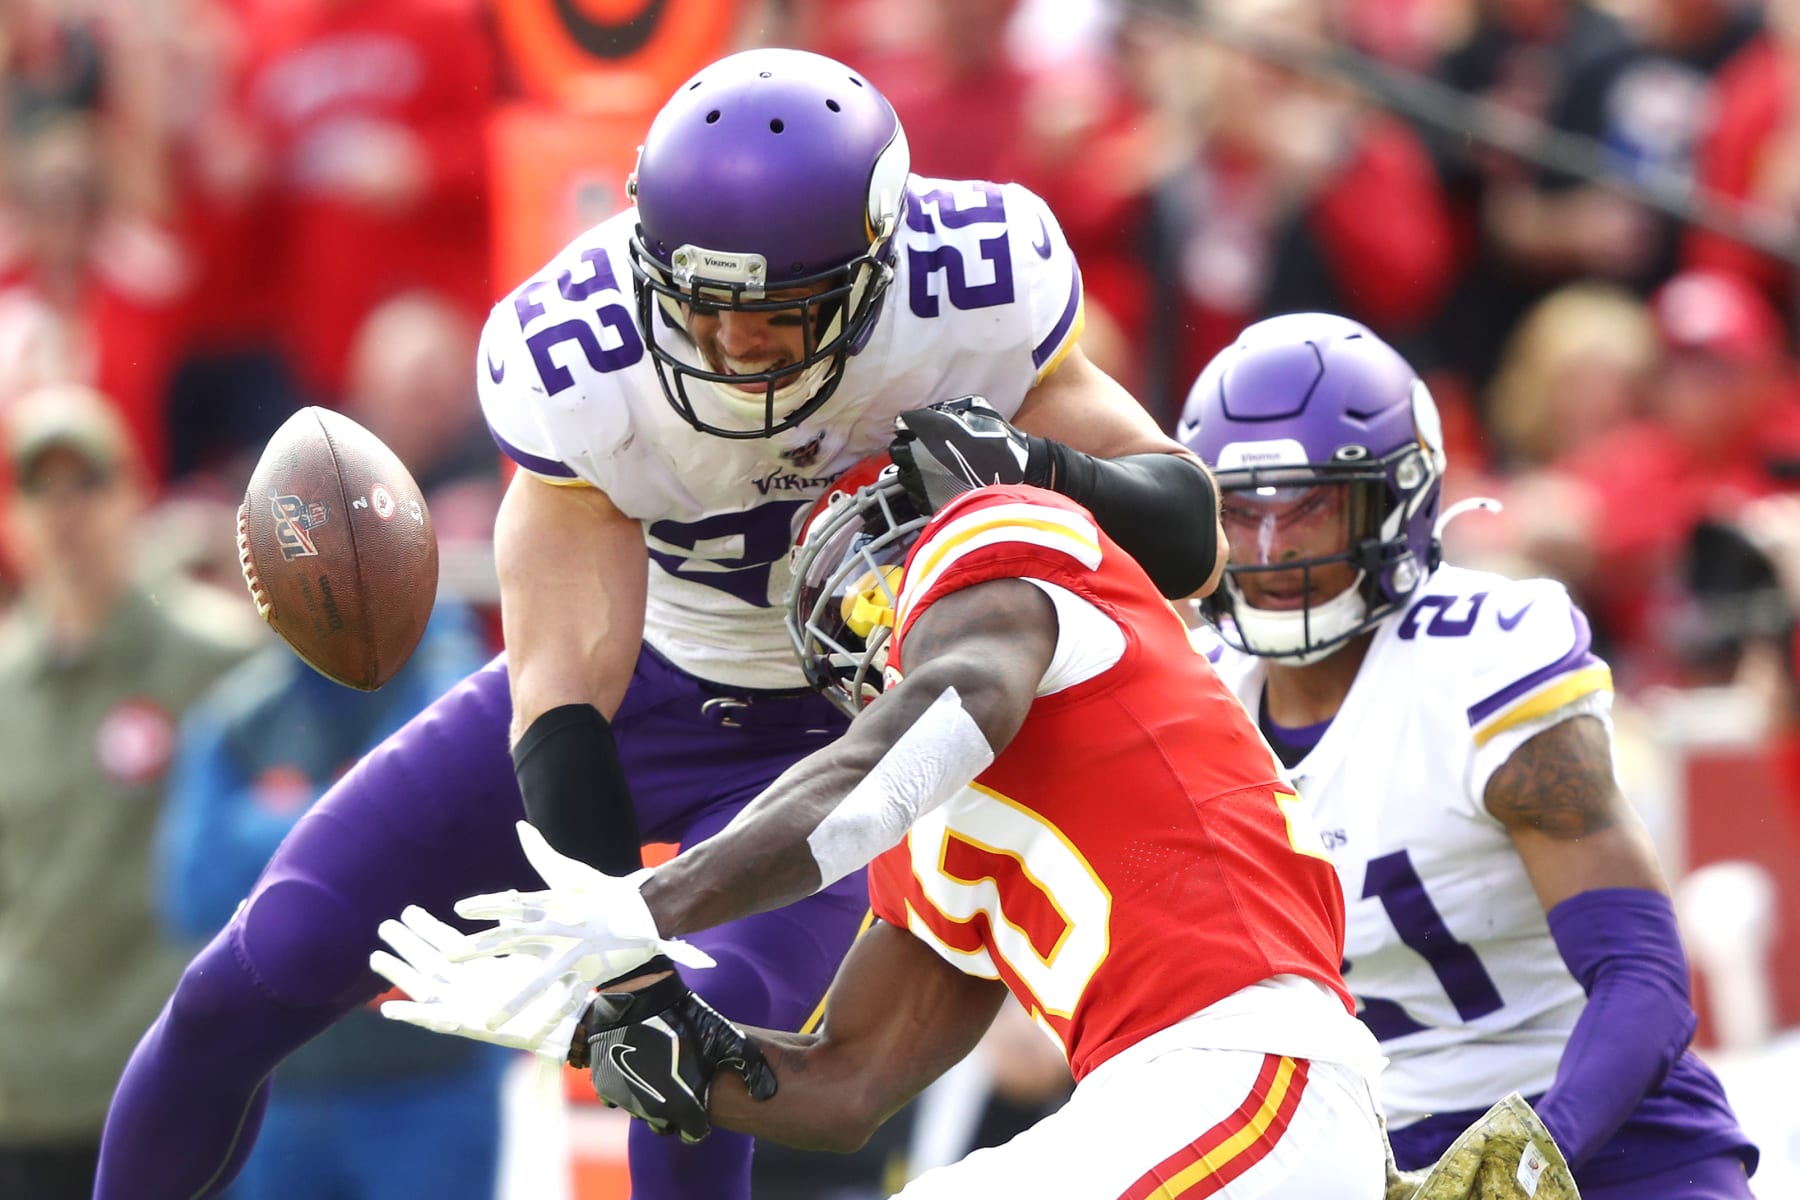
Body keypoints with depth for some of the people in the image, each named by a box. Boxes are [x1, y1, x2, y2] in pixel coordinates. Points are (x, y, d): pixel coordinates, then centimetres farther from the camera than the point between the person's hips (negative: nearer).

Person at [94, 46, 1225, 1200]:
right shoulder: (579, 357, -30)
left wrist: (1037, 465, -44)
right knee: (262, 976, -2)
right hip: (633, 677, 2)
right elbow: (561, 690, -31)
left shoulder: (972, 293, -30)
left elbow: (1192, 541, -22)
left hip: (831, 729, -2)